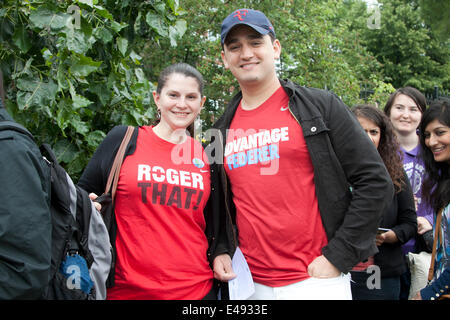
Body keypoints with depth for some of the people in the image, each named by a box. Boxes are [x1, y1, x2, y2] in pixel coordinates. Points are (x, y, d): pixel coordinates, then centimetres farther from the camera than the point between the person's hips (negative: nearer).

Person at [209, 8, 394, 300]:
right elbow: (218, 203, 19)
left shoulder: (321, 106, -3)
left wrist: (336, 256, -10)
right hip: (251, 284, 4)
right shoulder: (222, 130, 9)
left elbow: (375, 182, -6)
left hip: (316, 280, -3)